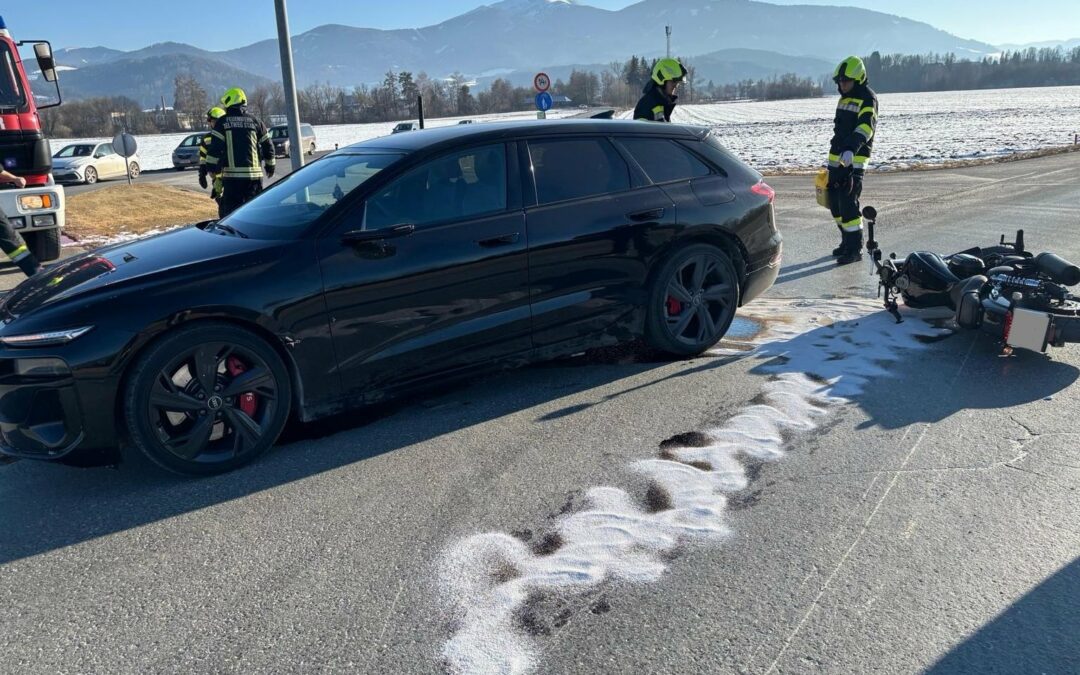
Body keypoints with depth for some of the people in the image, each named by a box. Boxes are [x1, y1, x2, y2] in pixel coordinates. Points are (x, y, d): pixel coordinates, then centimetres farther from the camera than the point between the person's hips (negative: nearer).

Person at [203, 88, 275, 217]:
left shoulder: (223, 122, 0)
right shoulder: (254, 122, 8)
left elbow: (214, 147, -5)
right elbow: (268, 146, 11)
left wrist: (211, 167, 6)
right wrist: (270, 166, 23)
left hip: (232, 175, -3)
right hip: (254, 175, 3)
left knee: (229, 211, 0)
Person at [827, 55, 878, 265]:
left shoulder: (867, 99, -9)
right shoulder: (844, 98, 19)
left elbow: (865, 127, -25)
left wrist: (851, 149, -41)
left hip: (854, 160, -9)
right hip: (836, 158, 9)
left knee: (848, 203, -12)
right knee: (834, 201, 10)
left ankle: (855, 248, -6)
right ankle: (847, 240, 24)